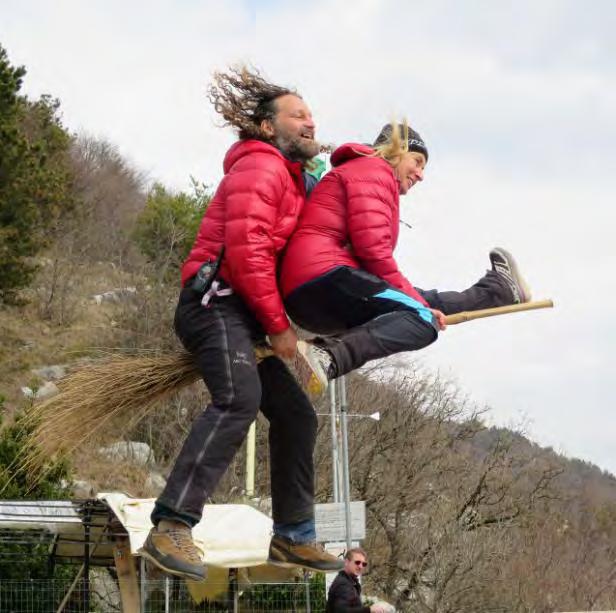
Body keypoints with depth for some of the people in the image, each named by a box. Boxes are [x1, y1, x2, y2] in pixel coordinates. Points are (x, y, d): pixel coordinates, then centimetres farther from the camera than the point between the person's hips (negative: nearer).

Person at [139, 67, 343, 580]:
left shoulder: (292, 177, 27)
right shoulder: (260, 166, -7)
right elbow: (245, 249, -19)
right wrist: (277, 324, -15)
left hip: (244, 317, 11)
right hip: (217, 301, -11)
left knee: (296, 415, 12)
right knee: (239, 398, -32)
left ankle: (293, 537, 21)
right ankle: (171, 530, -43)